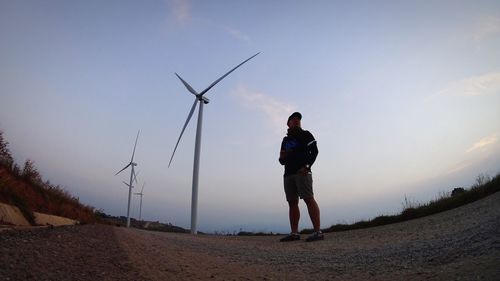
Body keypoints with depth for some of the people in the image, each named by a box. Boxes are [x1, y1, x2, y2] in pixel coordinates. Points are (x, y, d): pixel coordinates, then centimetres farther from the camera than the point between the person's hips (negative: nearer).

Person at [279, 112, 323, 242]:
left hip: (302, 172, -6)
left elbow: (314, 151, -4)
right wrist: (282, 158, 1)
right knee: (292, 202, 2)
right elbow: (282, 161, 25)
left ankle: (317, 232, -17)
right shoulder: (285, 140, 24)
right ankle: (294, 233, 3)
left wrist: (307, 166, -16)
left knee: (309, 199, -15)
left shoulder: (305, 134, 9)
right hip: (288, 174, 6)